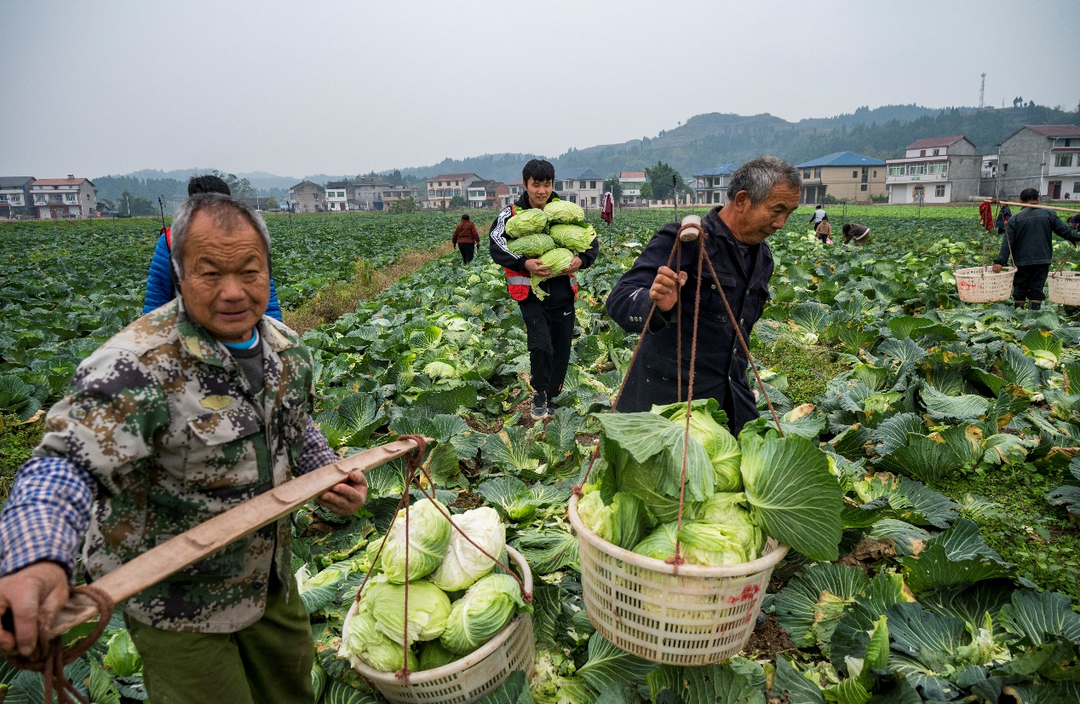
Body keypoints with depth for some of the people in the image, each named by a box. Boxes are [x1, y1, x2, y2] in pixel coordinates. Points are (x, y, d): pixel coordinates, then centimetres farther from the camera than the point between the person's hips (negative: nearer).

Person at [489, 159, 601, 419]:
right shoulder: (513, 214, -2)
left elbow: (592, 240, 11)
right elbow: (495, 244, -13)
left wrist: (582, 259, -12)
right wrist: (524, 263, -27)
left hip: (563, 292, 4)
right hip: (531, 293, -3)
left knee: (561, 350, 11)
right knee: (541, 346, -17)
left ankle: (551, 398, 32)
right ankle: (539, 393, 10)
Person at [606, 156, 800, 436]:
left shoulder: (762, 257, 10)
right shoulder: (682, 241, -17)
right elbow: (619, 301, -24)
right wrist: (655, 305, -46)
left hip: (730, 402, 8)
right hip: (667, 400, -7)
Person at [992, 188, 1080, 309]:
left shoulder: (1015, 219, -4)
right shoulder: (1049, 214, 2)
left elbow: (1007, 242, -8)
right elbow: (1063, 230, 8)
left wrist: (1000, 261, -11)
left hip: (1022, 262, -1)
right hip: (1043, 260, 2)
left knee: (1020, 290, 7)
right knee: (1037, 288, 6)